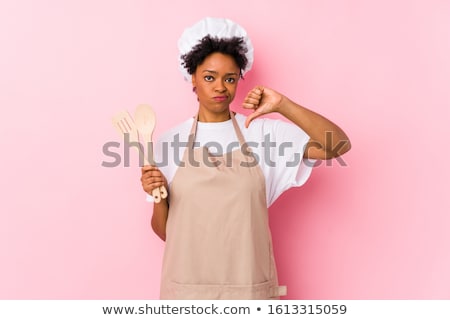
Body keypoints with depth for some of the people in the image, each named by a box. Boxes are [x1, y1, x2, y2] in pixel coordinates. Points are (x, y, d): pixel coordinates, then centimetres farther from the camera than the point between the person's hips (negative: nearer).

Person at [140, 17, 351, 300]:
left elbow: (338, 145, -13)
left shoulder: (263, 132, -3)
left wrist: (282, 105, -18)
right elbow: (164, 230, 4)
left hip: (249, 285, 0)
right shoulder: (171, 142, 0)